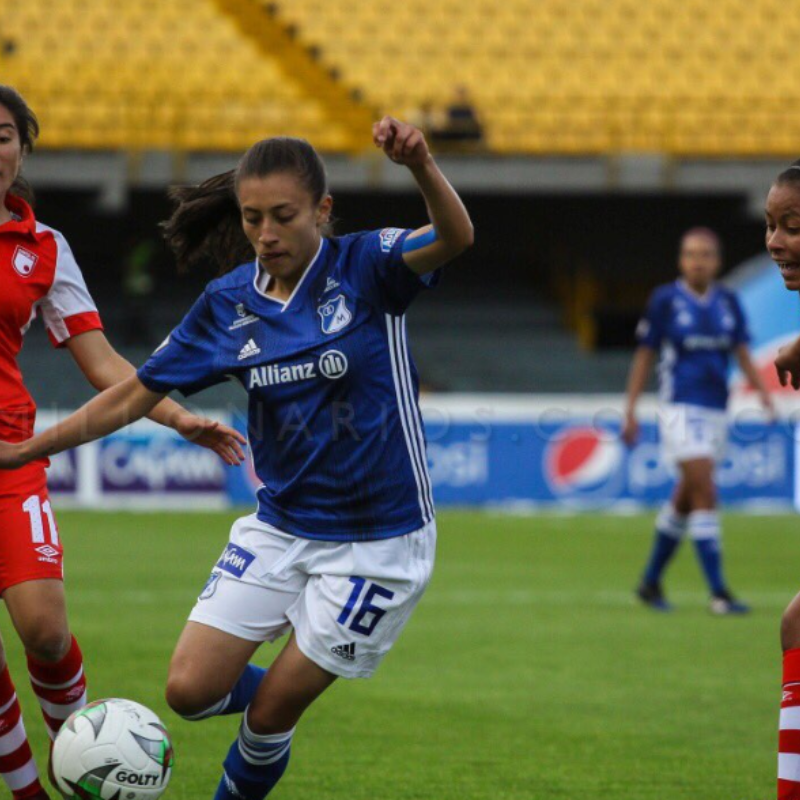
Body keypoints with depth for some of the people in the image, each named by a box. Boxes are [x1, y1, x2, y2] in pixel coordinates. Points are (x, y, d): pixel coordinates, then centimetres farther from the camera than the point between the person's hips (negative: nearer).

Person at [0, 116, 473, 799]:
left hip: (376, 542, -4)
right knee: (191, 691, -4)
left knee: (270, 714, -1)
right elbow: (136, 395, 8)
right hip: (280, 528, 4)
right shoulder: (229, 304, -1)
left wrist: (421, 166, -53)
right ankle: (288, 686, 28)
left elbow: (454, 239, -33)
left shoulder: (363, 268, -13)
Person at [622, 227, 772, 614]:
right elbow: (644, 356, 0)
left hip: (715, 409, 5)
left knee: (684, 501, 12)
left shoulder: (728, 302, 8)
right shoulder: (665, 300, -4)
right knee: (704, 492, -14)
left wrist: (761, 389, -9)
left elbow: (742, 353, 8)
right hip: (680, 408, -5)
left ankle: (650, 582, 26)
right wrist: (630, 411, -2)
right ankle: (718, 593, -15)